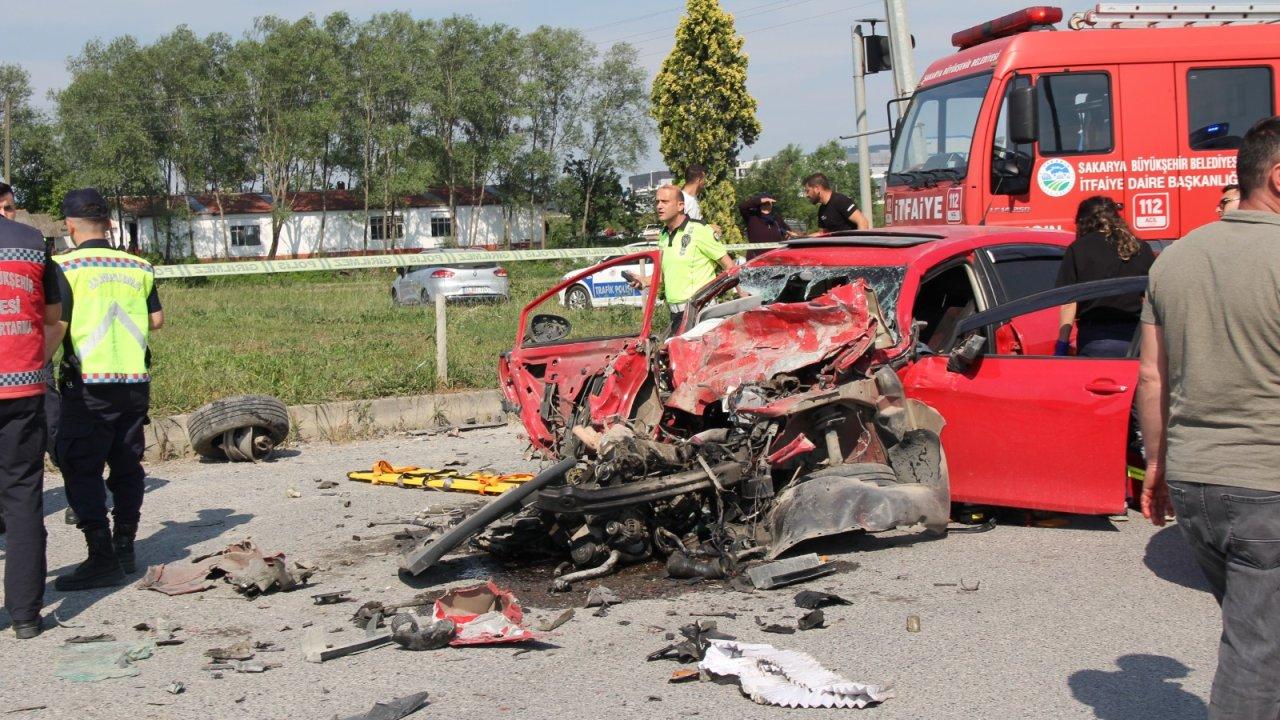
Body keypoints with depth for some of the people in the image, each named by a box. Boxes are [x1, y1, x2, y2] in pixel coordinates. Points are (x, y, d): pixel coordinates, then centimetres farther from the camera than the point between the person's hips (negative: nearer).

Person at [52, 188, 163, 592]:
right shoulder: (138, 267, 6)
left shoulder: (67, 267, -8)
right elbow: (156, 320, 12)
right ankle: (125, 549, 22)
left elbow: (56, 326, -12)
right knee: (127, 466, 14)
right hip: (135, 381, 5)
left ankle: (102, 558, -5)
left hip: (88, 382, -5)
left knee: (81, 470, 0)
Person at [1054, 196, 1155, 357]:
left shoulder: (1077, 250, 0)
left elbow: (1068, 304, -3)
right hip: (1135, 337, 3)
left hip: (1095, 340, -3)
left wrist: (1062, 345, -1)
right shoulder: (1141, 248, 8)